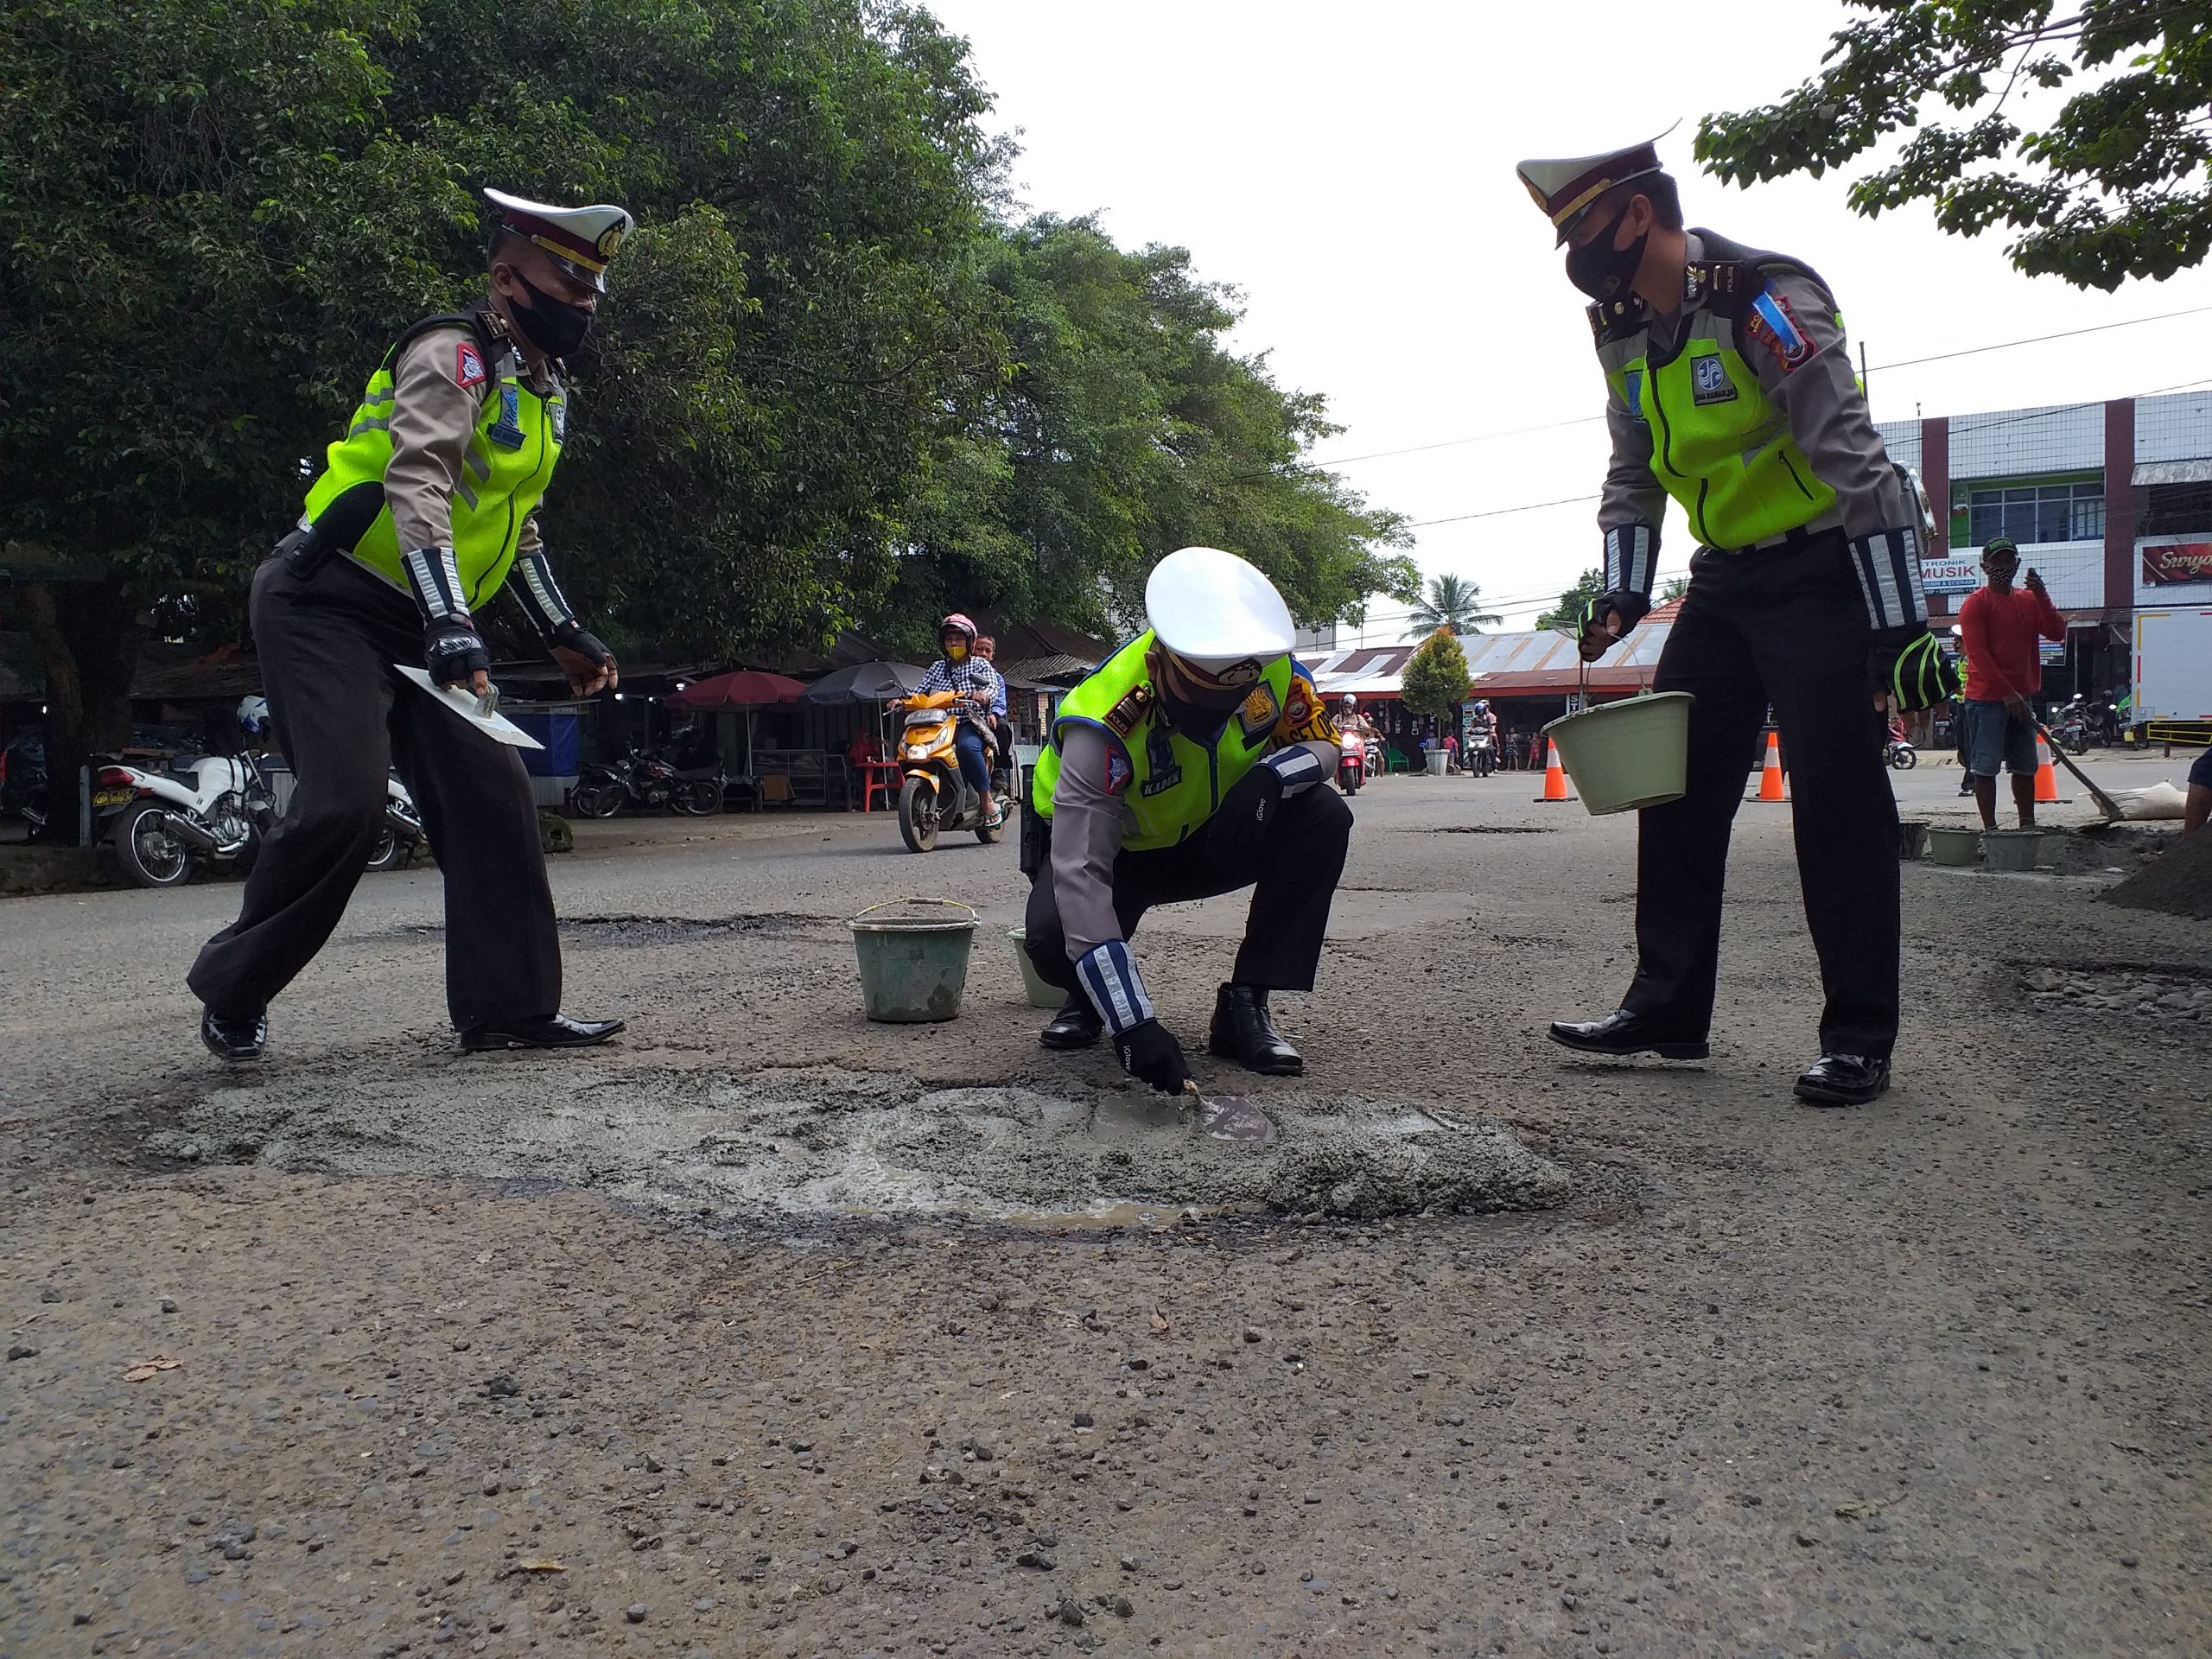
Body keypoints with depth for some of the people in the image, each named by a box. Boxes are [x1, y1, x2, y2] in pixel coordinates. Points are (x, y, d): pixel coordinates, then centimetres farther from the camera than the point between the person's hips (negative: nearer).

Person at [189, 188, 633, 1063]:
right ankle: (231, 989, 4)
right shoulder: (455, 354, -13)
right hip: (325, 605, -9)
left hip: (414, 627, 9)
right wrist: (449, 619, -40)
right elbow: (418, 483, -28)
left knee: (491, 792, -3)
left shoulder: (544, 393, 16)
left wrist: (564, 632, 20)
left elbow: (516, 527, 25)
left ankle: (508, 1006, 0)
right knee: (346, 801, -19)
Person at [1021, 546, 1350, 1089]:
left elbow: (1322, 744, -8)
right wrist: (1132, 1022, -48)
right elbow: (1081, 876, -41)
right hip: (1117, 852, -4)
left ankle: (1244, 1005, -14)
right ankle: (1089, 996, 5)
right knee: (1054, 936, -34)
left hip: (1212, 839, 4)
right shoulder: (1102, 729, -37)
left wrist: (1267, 778, -35)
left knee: (1325, 820, -23)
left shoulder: (1269, 662, -24)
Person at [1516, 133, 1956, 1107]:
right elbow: (1633, 478, 15)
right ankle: (1666, 1010, 14)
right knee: (1675, 789, 5)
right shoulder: (1623, 329, 5)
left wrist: (1900, 626, -24)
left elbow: (1856, 466, -22)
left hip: (1822, 570, -8)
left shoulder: (1764, 302, -20)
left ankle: (1859, 1036, 2)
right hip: (1724, 578, 8)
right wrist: (1621, 595, 3)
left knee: (1838, 798, -8)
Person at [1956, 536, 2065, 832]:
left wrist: (2041, 596, -9)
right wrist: (2007, 693, -18)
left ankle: (2028, 825, 18)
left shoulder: (2029, 601, 14)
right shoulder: (1976, 603, -6)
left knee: (2026, 765, 10)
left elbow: (2057, 633, 2)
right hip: (1986, 698, -7)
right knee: (1985, 767, -5)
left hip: (2020, 697, 7)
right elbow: (1978, 654, -13)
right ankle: (1990, 829, -2)